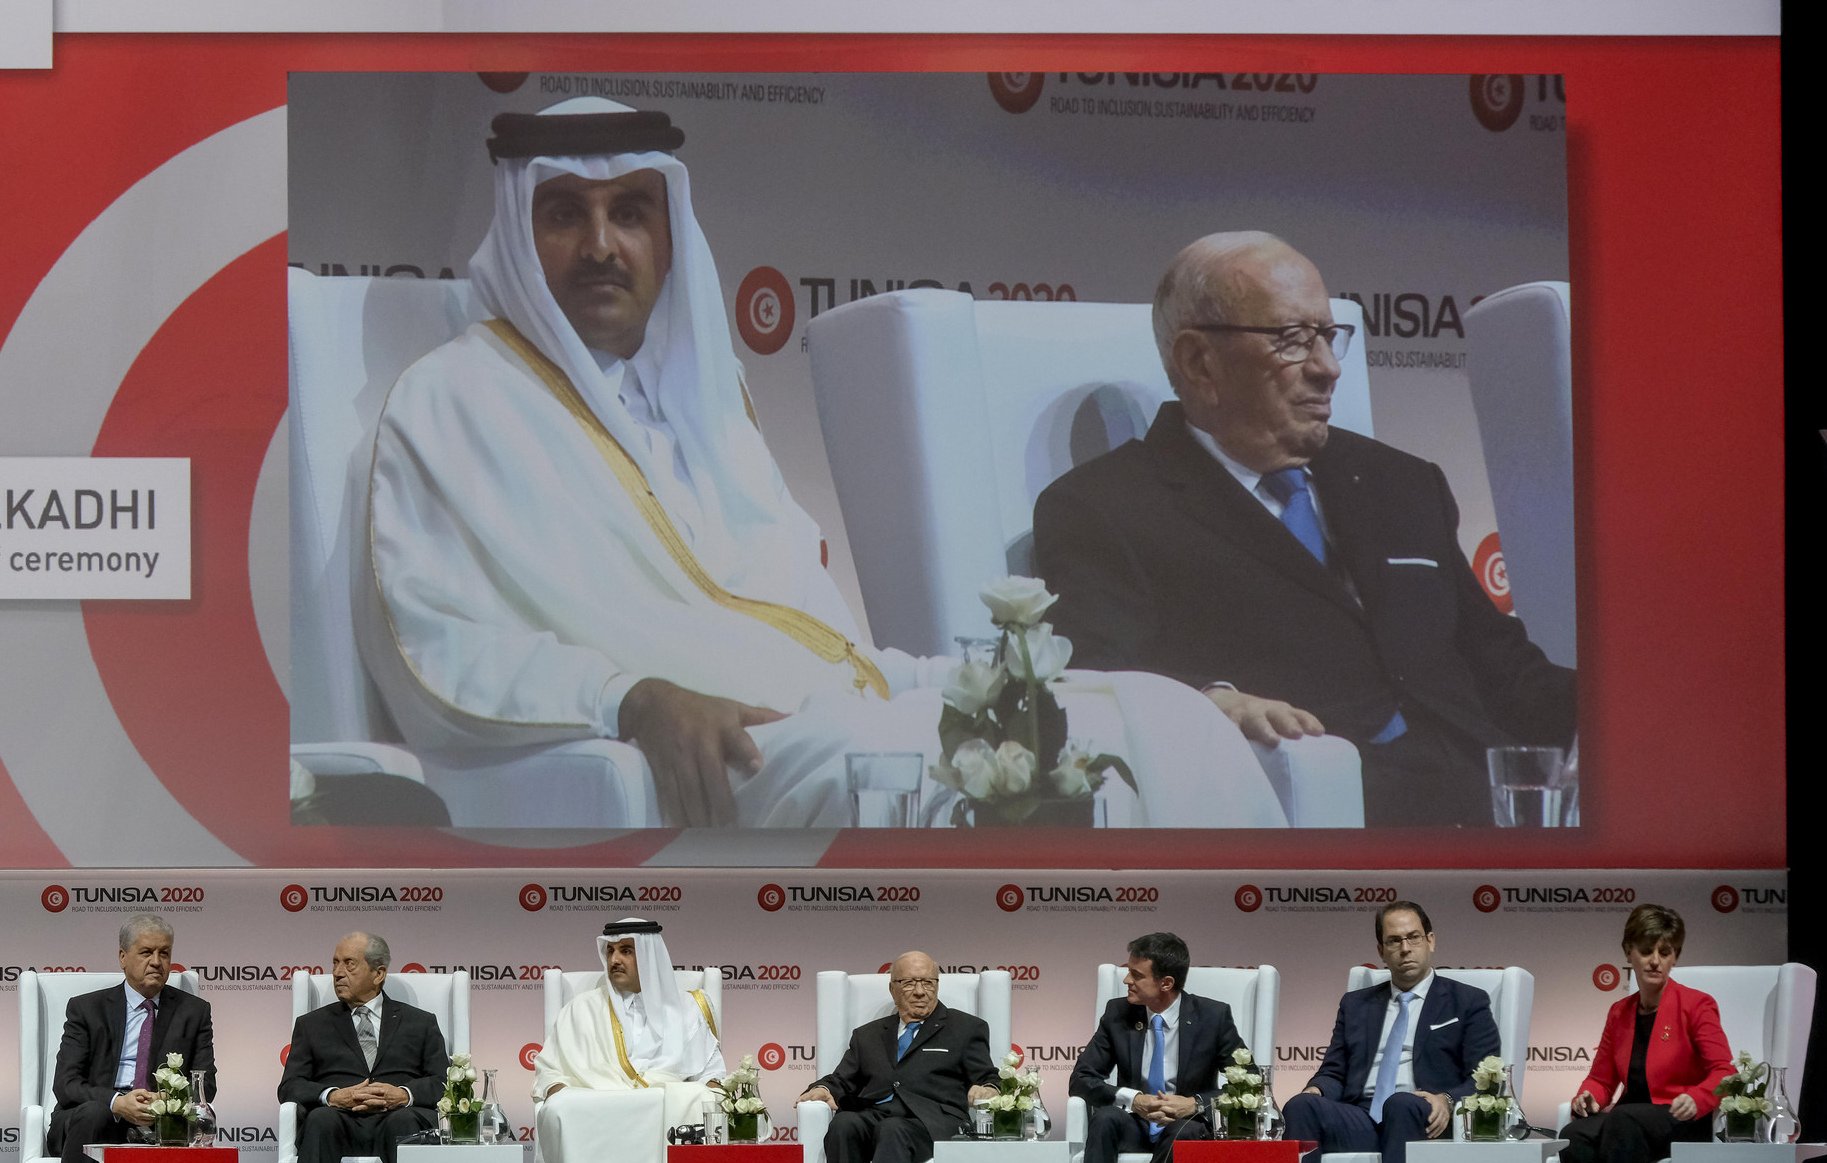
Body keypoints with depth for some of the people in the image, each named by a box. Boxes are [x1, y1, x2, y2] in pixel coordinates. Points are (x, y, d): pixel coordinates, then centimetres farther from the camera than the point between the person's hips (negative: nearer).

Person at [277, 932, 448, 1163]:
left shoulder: (420, 1023, 21)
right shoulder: (311, 1024, 24)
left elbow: (444, 1083, 10)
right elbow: (289, 1087, 13)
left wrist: (404, 1095, -12)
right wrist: (333, 1096, -9)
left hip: (397, 1116, -1)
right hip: (339, 1120, 1)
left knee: (405, 1123, -37)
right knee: (321, 1119, -36)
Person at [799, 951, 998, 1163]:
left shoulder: (967, 1028, 19)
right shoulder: (867, 1035, 29)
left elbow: (987, 1080, 12)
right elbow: (842, 1081, 24)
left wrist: (987, 1090, -14)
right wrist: (823, 1090, -1)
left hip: (931, 1120, -3)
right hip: (872, 1117, 3)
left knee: (892, 1131, -38)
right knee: (843, 1124, -33)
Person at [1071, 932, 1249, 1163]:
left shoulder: (1213, 1016, -4)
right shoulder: (1118, 1013, 3)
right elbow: (1081, 1078, 2)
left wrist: (1196, 1104, -19)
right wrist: (1132, 1099, -17)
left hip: (1186, 1124, -2)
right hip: (1135, 1123, 2)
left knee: (1182, 1132, -37)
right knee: (1105, 1116, -31)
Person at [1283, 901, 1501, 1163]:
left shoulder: (1467, 1002, 15)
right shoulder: (1356, 1005, 27)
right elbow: (1334, 1073, 23)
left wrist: (1448, 1101, -16)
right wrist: (1315, 1091, -3)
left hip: (1424, 1122, -3)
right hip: (1360, 1119, 3)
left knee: (1400, 1104, -40)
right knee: (1301, 1107, -30)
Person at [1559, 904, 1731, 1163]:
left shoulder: (1696, 1006, 3)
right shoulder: (1619, 1013, 20)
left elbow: (1724, 1073, -7)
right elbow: (1602, 1079, 22)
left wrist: (1695, 1100, -30)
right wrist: (1586, 1097, -4)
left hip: (1682, 1124, -4)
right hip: (1630, 1117, 4)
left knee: (1622, 1121, -39)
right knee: (1573, 1137, -32)